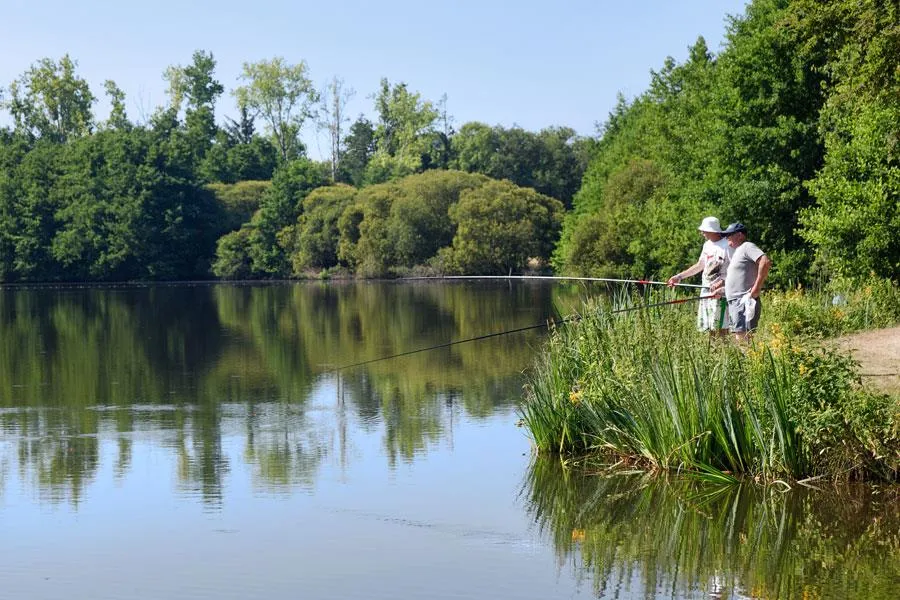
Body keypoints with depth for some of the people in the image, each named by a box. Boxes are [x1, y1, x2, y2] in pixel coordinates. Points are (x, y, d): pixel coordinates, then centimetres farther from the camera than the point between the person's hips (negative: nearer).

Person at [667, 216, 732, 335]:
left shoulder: (727, 245, -11)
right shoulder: (707, 245, 15)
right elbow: (699, 266, 25)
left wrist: (722, 282, -23)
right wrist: (679, 276, 22)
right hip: (706, 291, 8)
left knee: (720, 327, -11)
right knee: (707, 327, 7)